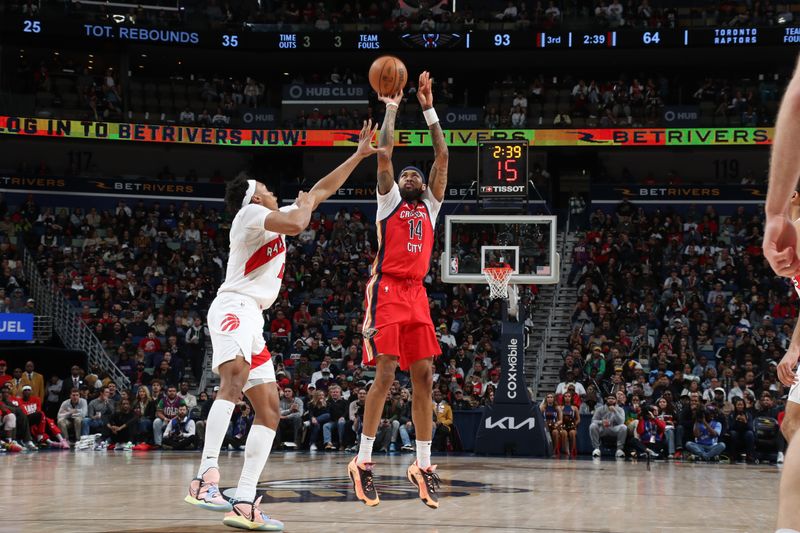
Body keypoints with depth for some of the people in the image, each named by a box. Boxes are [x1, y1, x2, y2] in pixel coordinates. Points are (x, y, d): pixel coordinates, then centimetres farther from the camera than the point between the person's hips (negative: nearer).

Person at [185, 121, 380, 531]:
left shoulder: (274, 217, 26)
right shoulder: (251, 212, 0)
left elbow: (322, 190, 31)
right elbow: (297, 224, -19)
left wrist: (359, 155, 31)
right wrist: (304, 204, 4)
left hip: (252, 320, 10)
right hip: (233, 309, -10)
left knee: (269, 410, 4)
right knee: (235, 378, -35)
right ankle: (207, 475, -49)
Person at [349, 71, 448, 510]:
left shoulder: (430, 207, 20)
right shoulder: (389, 201, 8)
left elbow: (442, 157, 13)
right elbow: (384, 153, -3)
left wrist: (428, 108, 11)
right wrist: (392, 107, 5)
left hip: (417, 295, 5)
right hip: (388, 292, -5)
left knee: (423, 376, 1)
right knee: (385, 375, -12)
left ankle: (423, 465, 5)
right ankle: (362, 462, -6)